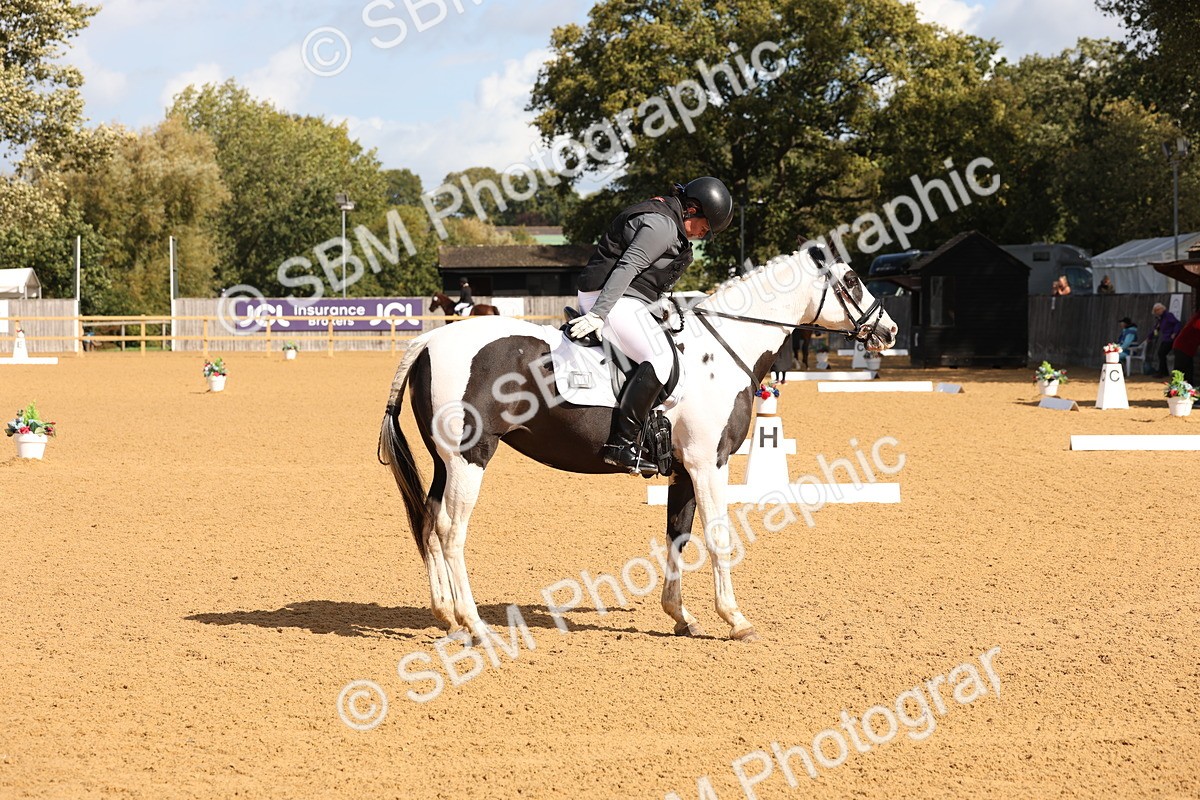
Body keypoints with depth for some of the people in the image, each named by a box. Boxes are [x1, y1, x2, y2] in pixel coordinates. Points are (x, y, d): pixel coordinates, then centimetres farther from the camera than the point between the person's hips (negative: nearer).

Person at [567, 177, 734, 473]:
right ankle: (622, 443, -29)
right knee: (660, 358, -23)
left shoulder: (666, 222, 19)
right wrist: (598, 315, -29)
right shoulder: (661, 225, -15)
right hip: (613, 300, -12)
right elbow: (627, 268, -23)